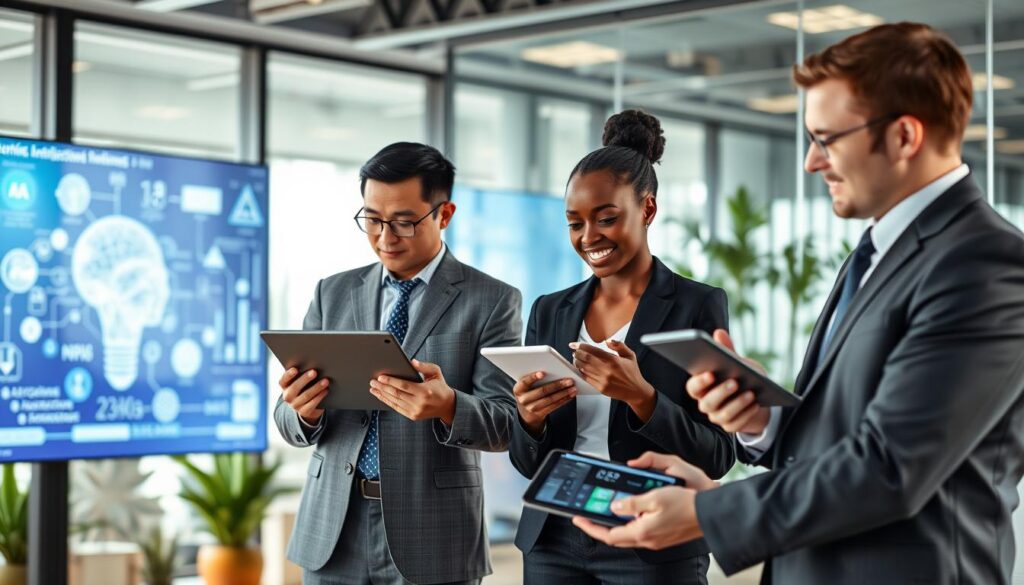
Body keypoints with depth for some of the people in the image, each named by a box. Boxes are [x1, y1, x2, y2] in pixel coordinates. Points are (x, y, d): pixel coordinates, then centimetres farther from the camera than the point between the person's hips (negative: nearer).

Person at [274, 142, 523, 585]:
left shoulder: (492, 301, -2)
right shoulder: (333, 294, 8)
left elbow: (506, 424, -9)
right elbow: (291, 424, 6)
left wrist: (447, 406, -29)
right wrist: (303, 410, -17)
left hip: (432, 539, -3)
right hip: (332, 533, 3)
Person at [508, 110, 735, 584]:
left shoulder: (699, 305, -5)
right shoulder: (550, 312, 6)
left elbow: (717, 456, -9)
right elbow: (528, 463, 8)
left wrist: (641, 396, -23)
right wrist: (530, 418, -13)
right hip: (553, 544, 4)